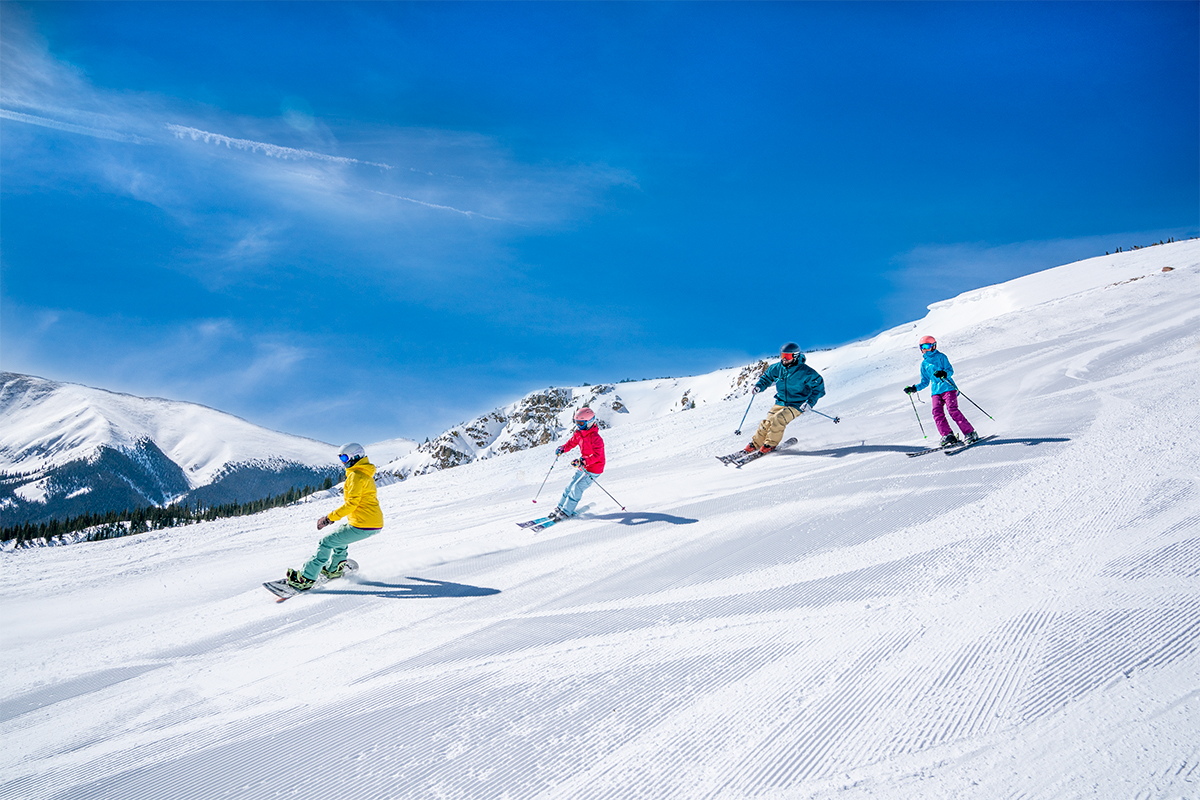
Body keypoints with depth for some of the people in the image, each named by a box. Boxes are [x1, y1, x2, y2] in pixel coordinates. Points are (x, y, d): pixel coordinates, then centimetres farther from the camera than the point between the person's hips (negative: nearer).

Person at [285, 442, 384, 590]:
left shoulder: (356, 475, -13)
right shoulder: (365, 473, 18)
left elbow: (351, 503, -20)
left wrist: (330, 517, -16)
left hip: (362, 525, -9)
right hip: (375, 524, 10)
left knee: (326, 542, -2)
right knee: (338, 535, 30)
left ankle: (306, 577, -1)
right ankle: (335, 569, 35)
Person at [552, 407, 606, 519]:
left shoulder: (595, 438, -26)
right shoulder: (579, 433, 0)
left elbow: (597, 455, -35)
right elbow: (572, 442, 17)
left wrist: (583, 461, -47)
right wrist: (562, 448, -3)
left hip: (593, 469, -8)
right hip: (582, 467, 8)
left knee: (577, 487, -13)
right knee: (570, 485, 8)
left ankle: (566, 511, -3)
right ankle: (560, 507, 22)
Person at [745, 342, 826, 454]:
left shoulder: (805, 372, -15)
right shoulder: (777, 368, -2)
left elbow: (819, 386, -10)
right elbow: (766, 377, 17)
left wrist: (810, 402, -20)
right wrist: (759, 386, -4)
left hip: (796, 405, -5)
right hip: (780, 403, 5)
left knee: (778, 419, -26)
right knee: (768, 422, -12)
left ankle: (771, 444, -8)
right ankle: (754, 444, 2)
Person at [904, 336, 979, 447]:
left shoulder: (940, 356, 5)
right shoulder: (924, 364, 19)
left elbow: (950, 370, -5)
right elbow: (925, 382, 25)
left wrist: (943, 374, -27)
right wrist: (914, 388, 13)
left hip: (948, 388, -5)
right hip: (936, 392, 5)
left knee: (953, 410, -19)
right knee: (937, 413, -15)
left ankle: (970, 433, -14)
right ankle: (948, 436, -15)